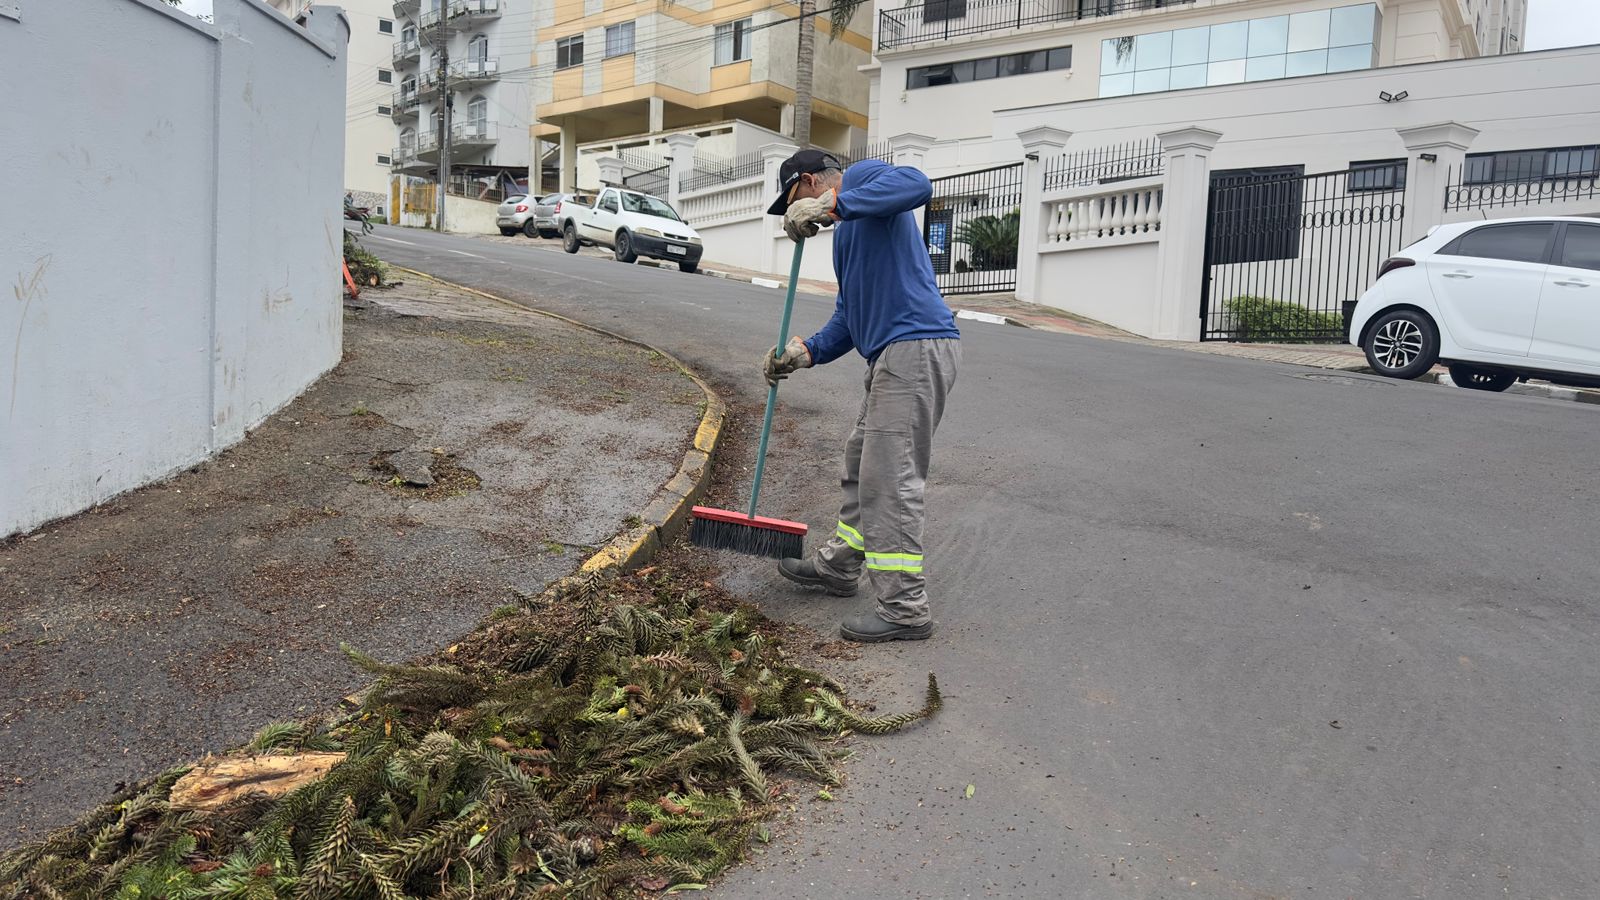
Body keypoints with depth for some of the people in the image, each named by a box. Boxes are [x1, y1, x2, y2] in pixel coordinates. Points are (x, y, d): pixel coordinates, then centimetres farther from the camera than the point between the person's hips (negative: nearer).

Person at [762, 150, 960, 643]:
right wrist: (807, 352, 8)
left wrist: (832, 205, -27)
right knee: (861, 466, 22)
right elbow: (851, 314, 24)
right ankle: (837, 565, 39)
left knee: (890, 480, -9)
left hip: (915, 347, -11)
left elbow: (917, 184, -23)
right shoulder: (846, 232, 27)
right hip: (894, 355, 11)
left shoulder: (862, 176, 0)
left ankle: (905, 609, -1)